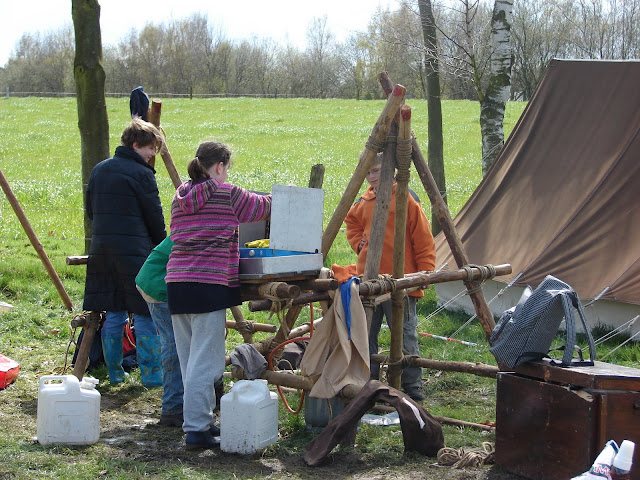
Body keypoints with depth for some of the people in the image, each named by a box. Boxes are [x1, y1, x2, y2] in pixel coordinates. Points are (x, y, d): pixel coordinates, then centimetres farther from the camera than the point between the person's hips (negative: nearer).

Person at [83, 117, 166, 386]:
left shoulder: (99, 170, 12)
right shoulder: (141, 173, -9)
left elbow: (90, 208, 19)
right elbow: (154, 216, -5)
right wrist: (162, 247, 9)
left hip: (102, 250, 7)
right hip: (135, 250, -7)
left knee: (113, 315, 12)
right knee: (144, 315, -1)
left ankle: (114, 373, 15)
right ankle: (151, 374, 0)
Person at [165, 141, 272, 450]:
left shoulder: (180, 197, 15)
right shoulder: (226, 194, -2)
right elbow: (262, 206, 10)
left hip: (176, 282, 7)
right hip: (209, 283, -7)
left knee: (189, 360, 13)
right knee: (204, 362, -6)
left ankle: (202, 420, 21)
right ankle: (196, 430, -7)